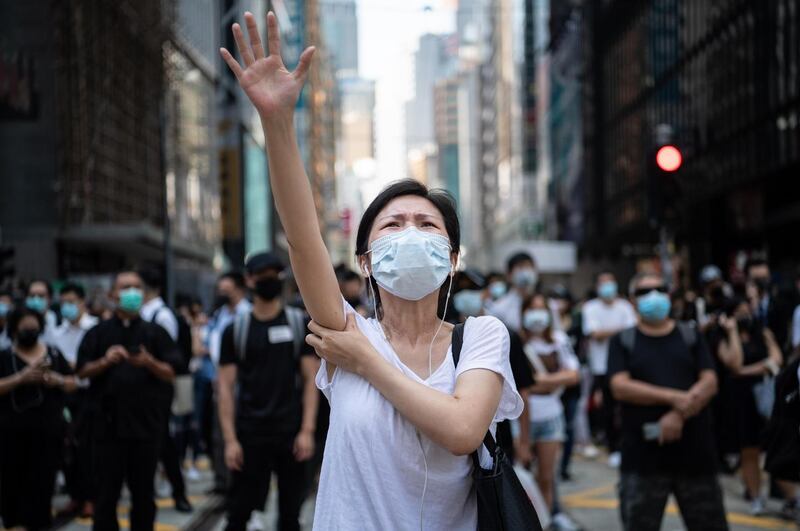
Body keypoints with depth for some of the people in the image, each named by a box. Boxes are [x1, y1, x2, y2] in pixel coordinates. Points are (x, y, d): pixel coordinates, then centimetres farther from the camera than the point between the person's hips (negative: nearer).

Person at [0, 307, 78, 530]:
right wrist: (21, 378, -20)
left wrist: (58, 380, -9)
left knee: (43, 480, -1)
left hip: (48, 429, 2)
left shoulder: (54, 354, 9)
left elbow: (73, 384, 11)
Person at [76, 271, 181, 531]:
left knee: (143, 492, 7)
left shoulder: (155, 333, 6)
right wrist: (105, 361, -15)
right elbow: (83, 372, 3)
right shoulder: (98, 333, 6)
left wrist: (149, 362, -17)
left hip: (146, 422, 1)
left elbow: (170, 374, 2)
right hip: (108, 422, 0)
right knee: (107, 492, 1)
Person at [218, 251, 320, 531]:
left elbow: (311, 379, 1)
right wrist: (230, 439, -5)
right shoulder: (236, 330, 3)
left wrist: (307, 430, -7)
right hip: (249, 434, 0)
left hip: (290, 433, 0)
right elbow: (226, 387, 2)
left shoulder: (300, 324, 3)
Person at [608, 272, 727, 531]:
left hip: (695, 452, 2)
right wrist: (675, 398, -16)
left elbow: (709, 383, -1)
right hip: (642, 456, -2)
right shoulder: (623, 341, 5)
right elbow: (621, 387, -9)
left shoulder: (691, 336, 10)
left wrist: (678, 416, -17)